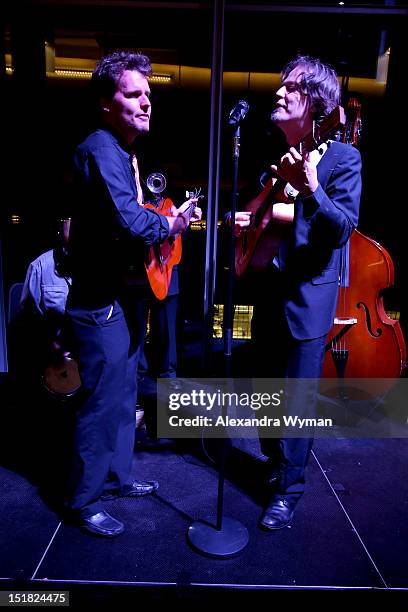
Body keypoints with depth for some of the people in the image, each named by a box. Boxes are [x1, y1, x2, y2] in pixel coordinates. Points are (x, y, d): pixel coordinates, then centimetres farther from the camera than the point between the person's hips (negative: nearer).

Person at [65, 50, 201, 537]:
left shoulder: (125, 151, 15)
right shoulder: (100, 149, -17)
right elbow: (128, 221, -30)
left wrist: (170, 217, 5)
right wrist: (168, 224, -12)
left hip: (125, 294, 10)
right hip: (101, 302, -10)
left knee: (124, 393, 19)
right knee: (102, 402, 2)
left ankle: (116, 476, 38)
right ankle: (82, 501, 23)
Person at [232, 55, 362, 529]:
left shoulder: (342, 157, -7)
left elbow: (342, 230, -19)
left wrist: (310, 189, -34)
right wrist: (246, 221, -4)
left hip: (308, 298, -6)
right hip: (267, 291, 6)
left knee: (298, 396, 2)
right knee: (266, 387, 18)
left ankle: (289, 488, 20)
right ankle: (275, 459, 41)